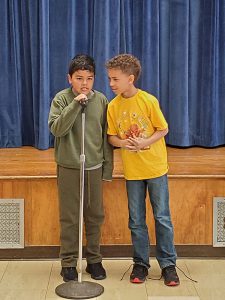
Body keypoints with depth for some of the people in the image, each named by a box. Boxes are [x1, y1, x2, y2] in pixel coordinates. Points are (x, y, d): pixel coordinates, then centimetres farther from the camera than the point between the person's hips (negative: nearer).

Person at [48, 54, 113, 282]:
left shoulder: (101, 100, 1)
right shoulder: (62, 99, -5)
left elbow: (106, 136, 5)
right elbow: (56, 129, -17)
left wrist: (108, 167, 5)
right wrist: (76, 104, -22)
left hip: (94, 167, 2)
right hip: (68, 167, -2)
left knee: (95, 216, 10)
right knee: (69, 218, 4)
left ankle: (94, 260, 24)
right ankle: (68, 263, 16)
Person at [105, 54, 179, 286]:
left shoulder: (148, 100, -11)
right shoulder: (113, 106, -2)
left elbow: (163, 129, -5)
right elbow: (111, 137, 5)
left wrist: (144, 142, -21)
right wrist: (123, 143, -17)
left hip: (155, 168, -3)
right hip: (132, 171, 3)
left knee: (162, 218, 4)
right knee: (136, 221, 9)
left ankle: (168, 264, 15)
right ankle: (140, 264, 23)